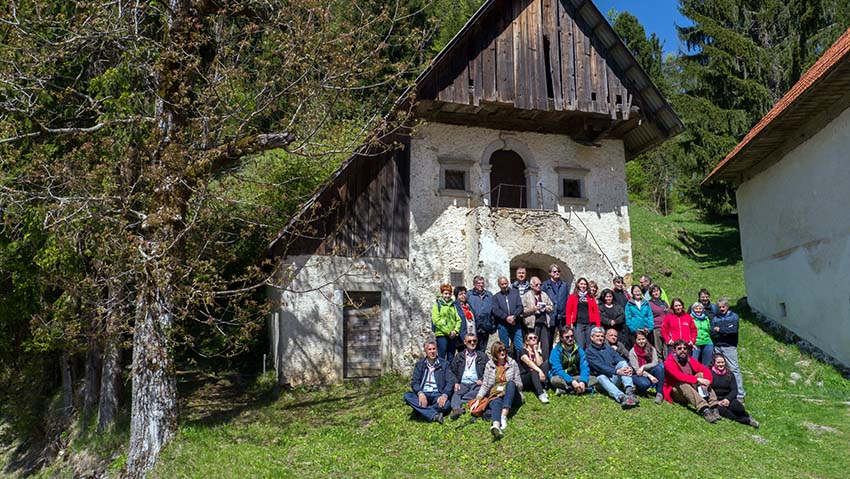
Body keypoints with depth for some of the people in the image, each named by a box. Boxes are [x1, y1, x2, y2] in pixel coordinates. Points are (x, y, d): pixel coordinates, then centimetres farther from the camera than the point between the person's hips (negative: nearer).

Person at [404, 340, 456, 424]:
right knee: (407, 396, -29)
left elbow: (450, 381, -1)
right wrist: (420, 393, -22)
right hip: (423, 394, 2)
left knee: (446, 404, -35)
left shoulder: (444, 364, 7)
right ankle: (434, 415, -38)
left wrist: (445, 395, -22)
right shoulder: (419, 364, 11)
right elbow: (414, 382, 2)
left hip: (438, 394, -2)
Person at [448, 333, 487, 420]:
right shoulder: (459, 356, 21)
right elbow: (453, 372, 17)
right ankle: (456, 409, -58)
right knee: (456, 393, -33)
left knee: (479, 393, -36)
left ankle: (457, 402, -42)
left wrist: (482, 380, -6)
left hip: (476, 384, -1)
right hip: (462, 384, 1)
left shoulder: (483, 356, 19)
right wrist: (455, 383, -2)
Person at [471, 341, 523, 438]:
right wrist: (478, 399, -5)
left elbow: (519, 384, 8)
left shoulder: (512, 363, 8)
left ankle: (504, 416, -46)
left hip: (512, 396, 1)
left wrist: (507, 388, -8)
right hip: (495, 395, -1)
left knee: (511, 383, -31)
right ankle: (496, 426, -69)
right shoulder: (489, 365, 10)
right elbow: (485, 385, 7)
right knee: (496, 402, -36)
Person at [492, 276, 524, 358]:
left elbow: (520, 307, 2)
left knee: (519, 347, -3)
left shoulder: (515, 293, 12)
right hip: (503, 326, 0)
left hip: (516, 324, 0)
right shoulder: (496, 297, 10)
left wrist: (514, 316, -14)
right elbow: (495, 310, -3)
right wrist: (506, 317, -16)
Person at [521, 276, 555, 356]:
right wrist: (533, 309, -15)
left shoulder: (544, 295, 17)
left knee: (546, 345, 4)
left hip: (545, 322, 4)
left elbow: (552, 307, 18)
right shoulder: (526, 296, 2)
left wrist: (545, 308, -2)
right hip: (533, 323, -4)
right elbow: (523, 310, -5)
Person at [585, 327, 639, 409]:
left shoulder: (608, 347, 20)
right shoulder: (589, 351, 2)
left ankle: (629, 391, -40)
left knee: (623, 363, -18)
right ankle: (621, 397, -62)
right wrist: (616, 371, -26)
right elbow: (599, 366, -14)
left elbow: (619, 358, 4)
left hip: (614, 378, 4)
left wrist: (628, 367, -19)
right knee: (601, 377, -36)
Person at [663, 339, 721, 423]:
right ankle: (704, 410, -54)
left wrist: (707, 381, -30)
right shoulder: (669, 362, -14)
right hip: (675, 391, -5)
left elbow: (705, 370, -9)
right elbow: (678, 376, -32)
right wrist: (697, 379, -39)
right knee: (683, 384, -36)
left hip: (691, 391, 5)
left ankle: (713, 406, -30)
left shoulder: (689, 360, 3)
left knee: (701, 374, -15)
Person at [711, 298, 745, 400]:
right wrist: (726, 332, -8)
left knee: (734, 369, -6)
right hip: (717, 347, 3)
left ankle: (740, 394, -3)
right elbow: (712, 334, 4)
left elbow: (733, 330, -10)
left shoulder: (734, 316, 8)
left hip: (729, 347, -3)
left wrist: (719, 330, -2)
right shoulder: (715, 318, 16)